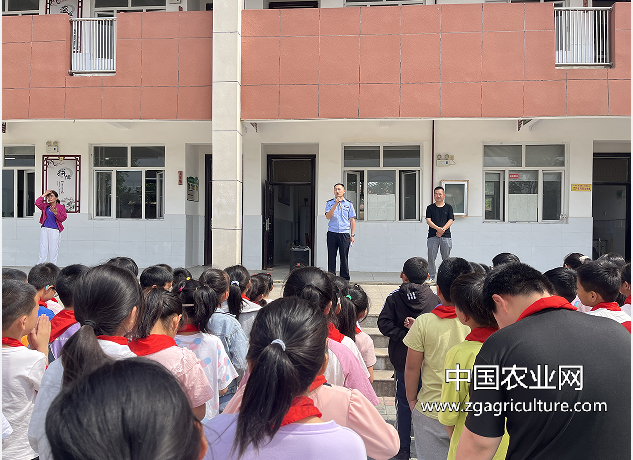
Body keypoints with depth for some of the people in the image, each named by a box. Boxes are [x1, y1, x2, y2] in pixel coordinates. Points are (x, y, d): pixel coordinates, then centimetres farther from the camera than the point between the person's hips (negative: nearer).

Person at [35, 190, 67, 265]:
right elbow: (37, 203, -5)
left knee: (53, 250, -1)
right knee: (43, 248, 2)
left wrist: (55, 213, -21)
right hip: (44, 229, 3)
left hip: (55, 230, -3)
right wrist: (44, 194, -2)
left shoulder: (61, 207, 3)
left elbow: (63, 218, -5)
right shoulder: (45, 206, 11)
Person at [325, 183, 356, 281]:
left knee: (344, 257, 2)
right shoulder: (330, 203, 8)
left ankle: (345, 280, 11)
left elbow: (352, 220, 9)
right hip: (332, 233, 0)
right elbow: (328, 217, -6)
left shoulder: (349, 204, 9)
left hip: (345, 234, 0)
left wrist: (352, 235, 3)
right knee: (331, 257, 2)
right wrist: (336, 204, -14)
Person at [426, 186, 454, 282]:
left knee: (446, 258, 2)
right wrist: (437, 228, -18)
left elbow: (450, 220, 1)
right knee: (431, 258, -1)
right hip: (433, 236, 0)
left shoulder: (448, 207, 11)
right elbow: (428, 220, -1)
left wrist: (443, 229, -16)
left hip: (446, 236, 0)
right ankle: (431, 277, 6)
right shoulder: (430, 208, 10)